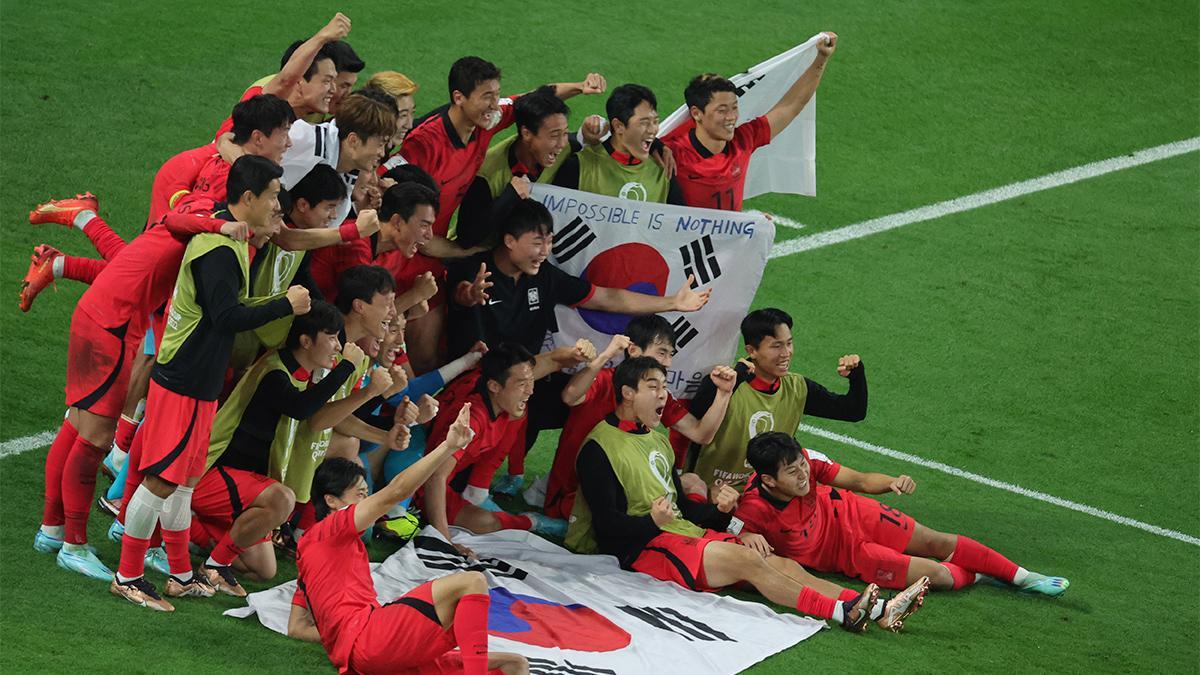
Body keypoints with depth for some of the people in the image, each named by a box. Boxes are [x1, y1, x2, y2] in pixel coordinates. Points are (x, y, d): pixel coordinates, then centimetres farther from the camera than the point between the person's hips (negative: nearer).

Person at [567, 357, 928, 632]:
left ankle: (878, 610, -24)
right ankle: (844, 612, -33)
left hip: (687, 535, 8)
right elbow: (607, 522, -13)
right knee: (746, 559, -27)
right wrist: (653, 522, -31)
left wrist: (730, 522, 10)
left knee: (780, 564, -11)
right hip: (642, 547, -8)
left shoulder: (657, 441, 23)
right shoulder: (600, 448, -6)